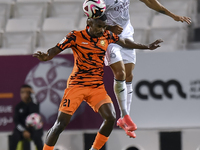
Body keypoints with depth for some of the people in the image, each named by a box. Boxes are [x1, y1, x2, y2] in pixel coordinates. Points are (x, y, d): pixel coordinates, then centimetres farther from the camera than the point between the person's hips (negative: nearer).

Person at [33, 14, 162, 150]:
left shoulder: (107, 36, 5)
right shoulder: (76, 37, -8)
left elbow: (124, 42, 22)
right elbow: (56, 50, -13)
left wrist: (147, 47, 29)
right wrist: (46, 56, -36)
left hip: (97, 87, 4)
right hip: (76, 85, -4)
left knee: (111, 118, -14)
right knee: (61, 123, -11)